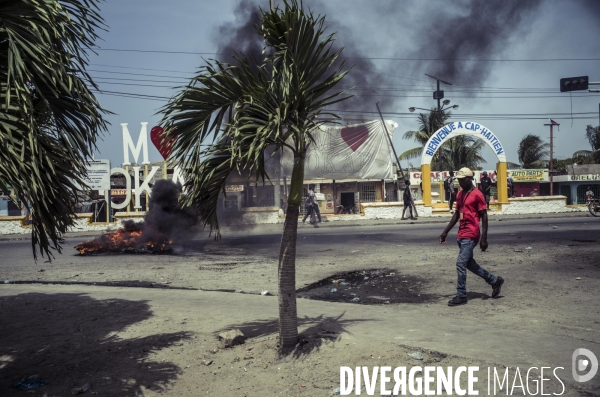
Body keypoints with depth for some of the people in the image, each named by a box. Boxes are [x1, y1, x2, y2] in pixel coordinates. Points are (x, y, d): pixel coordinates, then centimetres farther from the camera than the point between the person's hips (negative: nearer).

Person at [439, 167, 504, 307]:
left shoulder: (477, 195, -10)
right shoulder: (460, 194, 14)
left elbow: (484, 217, -11)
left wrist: (484, 238, -15)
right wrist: (445, 231, 17)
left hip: (470, 236, -9)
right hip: (461, 235, 9)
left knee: (461, 264, -9)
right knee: (469, 263, 15)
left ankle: (461, 296, 0)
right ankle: (494, 280, 32)